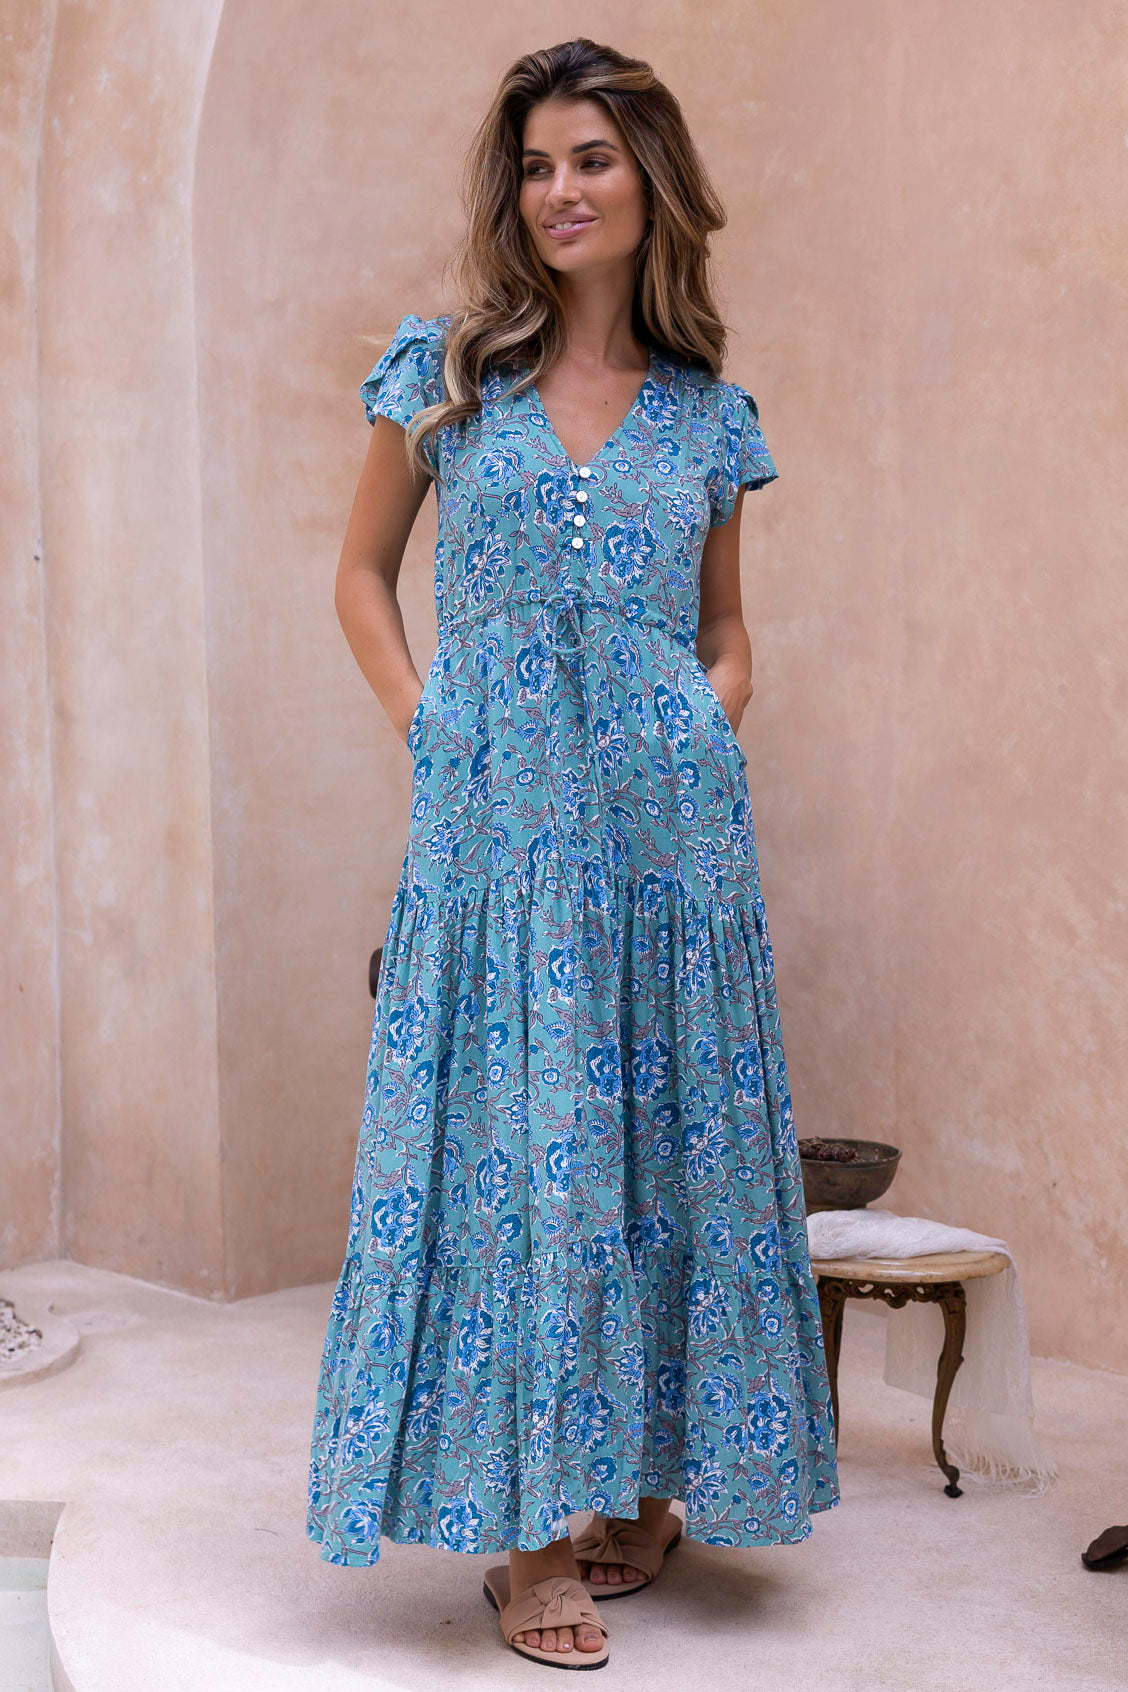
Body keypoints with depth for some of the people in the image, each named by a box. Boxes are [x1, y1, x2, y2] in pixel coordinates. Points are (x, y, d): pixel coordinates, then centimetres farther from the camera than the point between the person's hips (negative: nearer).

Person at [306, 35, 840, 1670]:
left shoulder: (709, 410, 9)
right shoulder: (443, 369, 6)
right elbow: (363, 573, 12)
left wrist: (708, 733, 0)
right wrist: (422, 721, 0)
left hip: (670, 821, 2)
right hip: (496, 817, -1)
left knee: (670, 1135, 6)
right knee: (511, 1147, -1)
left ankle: (644, 1482, 23)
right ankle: (528, 1529, 8)